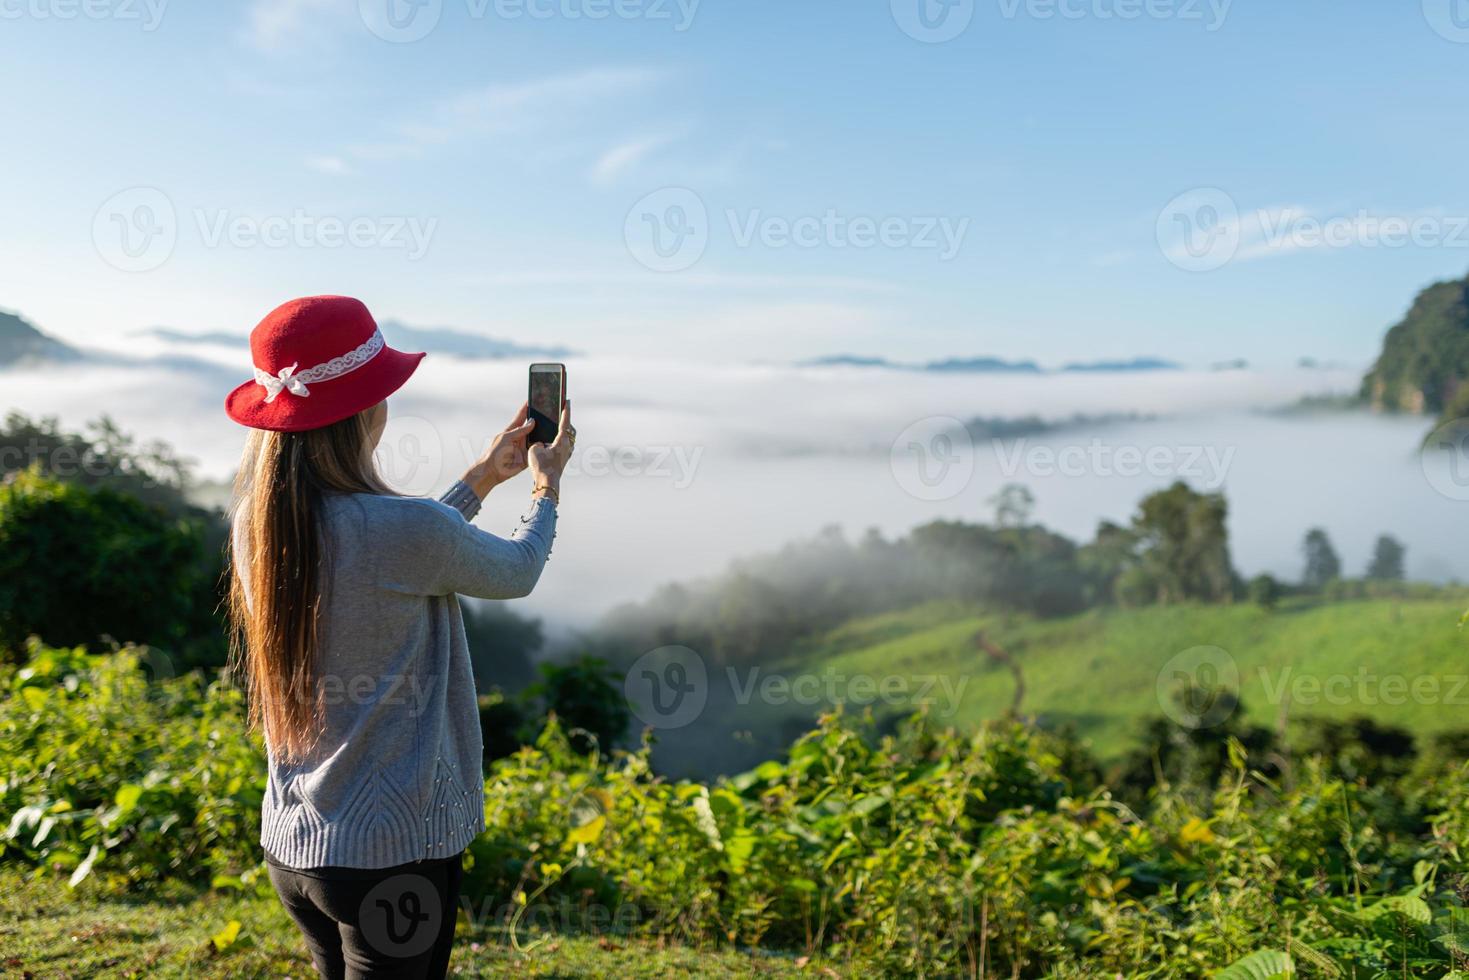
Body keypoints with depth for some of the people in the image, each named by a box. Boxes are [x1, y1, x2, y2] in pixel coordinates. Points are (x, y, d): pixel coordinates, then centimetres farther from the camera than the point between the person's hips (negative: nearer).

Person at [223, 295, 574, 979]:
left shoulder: (254, 522, -2)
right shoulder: (403, 528, -23)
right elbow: (517, 572, -3)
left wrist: (484, 477, 21)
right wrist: (547, 484, 16)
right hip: (393, 848, -7)